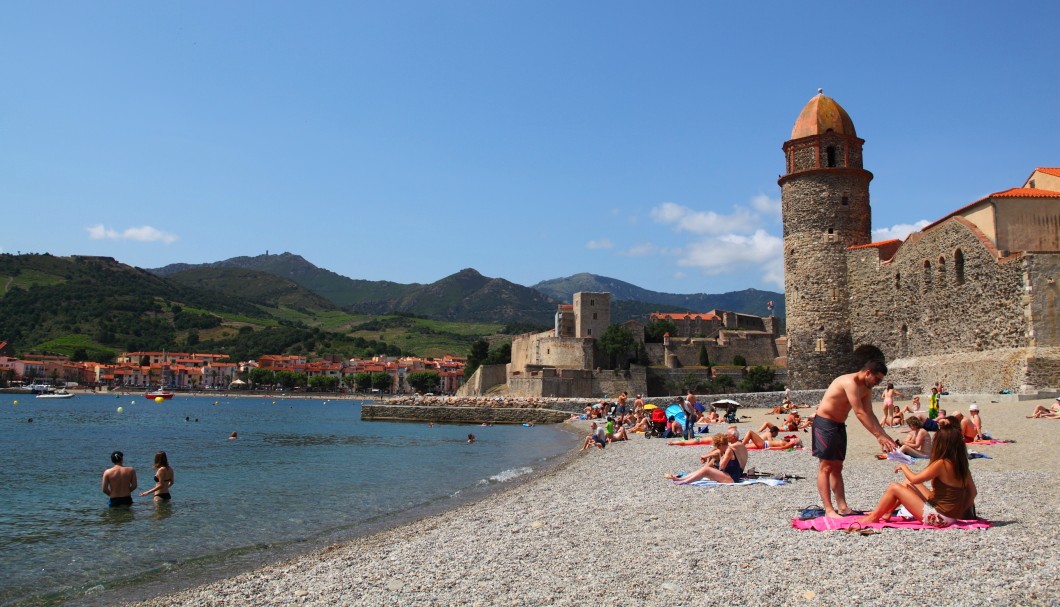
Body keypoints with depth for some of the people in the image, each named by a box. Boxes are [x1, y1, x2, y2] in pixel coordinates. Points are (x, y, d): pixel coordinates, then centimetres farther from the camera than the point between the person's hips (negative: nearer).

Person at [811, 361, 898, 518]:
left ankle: (842, 507, 9)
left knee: (837, 467, 8)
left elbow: (869, 414, 9)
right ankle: (829, 510, -12)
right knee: (826, 467, -10)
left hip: (839, 425, 10)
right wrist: (879, 436, -28)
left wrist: (884, 436, -2)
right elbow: (860, 413, -28)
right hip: (824, 423, -10)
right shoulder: (850, 382, -24)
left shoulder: (866, 389, 8)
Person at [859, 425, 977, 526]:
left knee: (894, 487, -2)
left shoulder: (941, 463, -20)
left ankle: (874, 517, 12)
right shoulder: (961, 464, 1)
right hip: (951, 516, 8)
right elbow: (973, 492, 7)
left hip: (937, 517, -8)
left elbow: (914, 478, -14)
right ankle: (886, 512, 28)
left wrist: (903, 467, 5)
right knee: (908, 483, 20)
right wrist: (962, 510, 16)